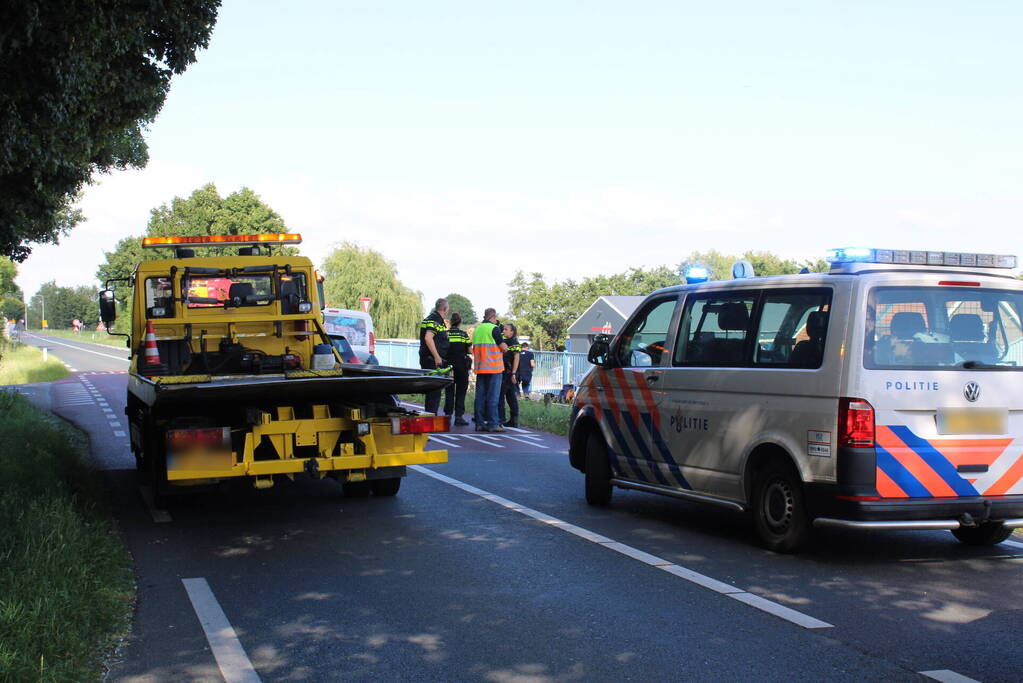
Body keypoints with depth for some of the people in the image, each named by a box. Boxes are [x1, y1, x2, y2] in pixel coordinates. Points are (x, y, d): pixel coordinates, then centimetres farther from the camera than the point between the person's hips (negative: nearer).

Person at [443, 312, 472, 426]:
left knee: (449, 391, 8)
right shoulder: (463, 334, -4)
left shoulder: (445, 334, -1)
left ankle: (448, 415, 5)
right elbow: (470, 350, -2)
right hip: (462, 365, -1)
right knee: (460, 392, 5)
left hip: (448, 364, 1)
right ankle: (459, 416, 1)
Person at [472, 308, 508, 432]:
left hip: (480, 367, 7)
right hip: (493, 367, -7)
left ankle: (480, 423, 8)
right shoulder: (494, 328, -9)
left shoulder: (476, 329, 14)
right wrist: (505, 346, 10)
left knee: (480, 395, 8)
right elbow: (503, 347, -10)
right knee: (493, 396, -6)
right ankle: (492, 424, -8)